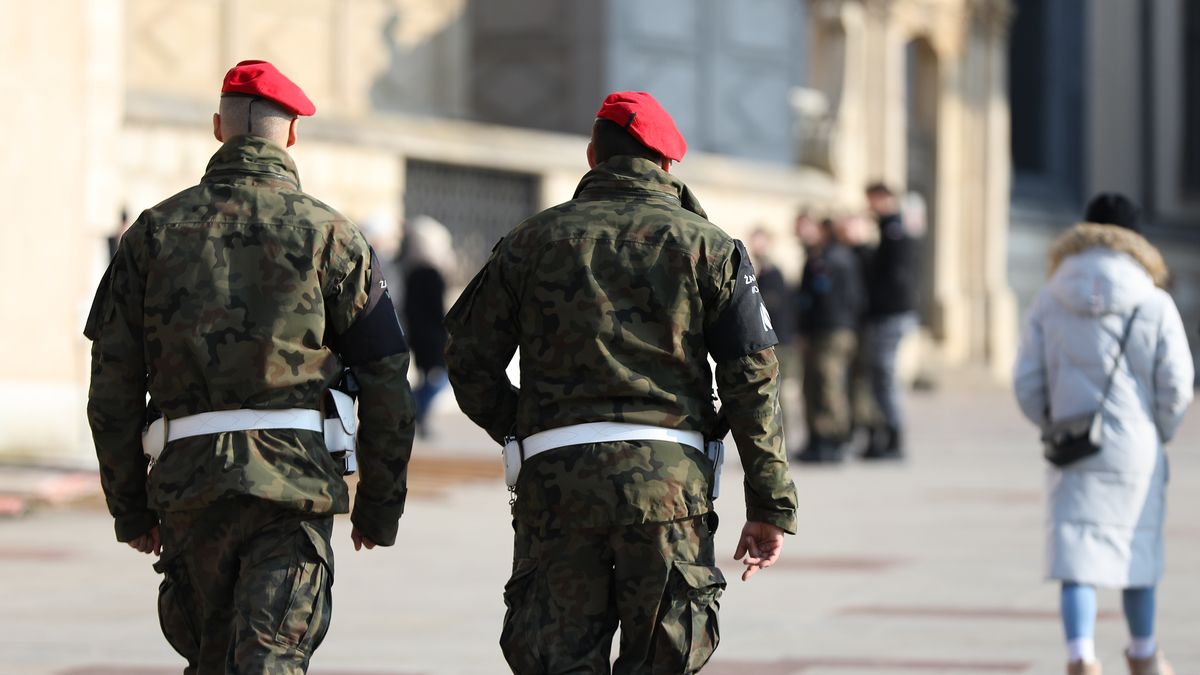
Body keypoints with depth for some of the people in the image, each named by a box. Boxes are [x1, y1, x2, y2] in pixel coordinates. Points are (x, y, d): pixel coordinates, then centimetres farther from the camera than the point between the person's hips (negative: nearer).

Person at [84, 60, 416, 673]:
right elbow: (385, 381, 2)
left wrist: (130, 505, 13)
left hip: (187, 478, 3)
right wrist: (379, 504, 11)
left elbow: (113, 384, 6)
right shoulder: (328, 233, 2)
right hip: (293, 476, -2)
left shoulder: (156, 230, 7)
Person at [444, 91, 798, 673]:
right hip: (670, 477, -1)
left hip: (554, 477, 1)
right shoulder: (709, 247, 7)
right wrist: (770, 506, 3)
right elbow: (753, 380, 1)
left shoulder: (531, 240, 11)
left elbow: (470, 360, 10)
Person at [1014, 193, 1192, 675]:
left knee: (1077, 554, 0)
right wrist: (1160, 432, 10)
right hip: (1136, 446, -1)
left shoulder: (1049, 301, 0)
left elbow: (1027, 383, 1)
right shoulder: (1154, 304, -6)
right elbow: (1177, 385, -7)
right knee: (1138, 546, 17)